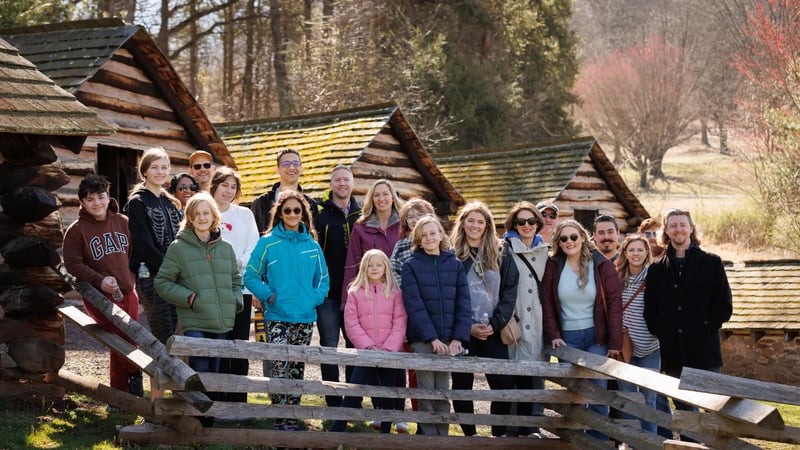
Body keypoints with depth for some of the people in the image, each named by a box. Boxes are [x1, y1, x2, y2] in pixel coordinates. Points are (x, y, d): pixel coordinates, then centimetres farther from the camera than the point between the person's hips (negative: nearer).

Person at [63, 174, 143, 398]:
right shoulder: (76, 230, -6)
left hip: (127, 292, 5)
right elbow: (73, 263, -7)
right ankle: (134, 375, 5)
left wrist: (130, 278, 4)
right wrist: (99, 280, -18)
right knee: (124, 337, -21)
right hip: (99, 295, -5)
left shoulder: (123, 222, 6)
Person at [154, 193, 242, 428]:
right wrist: (189, 298, -11)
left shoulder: (225, 248, 11)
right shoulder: (179, 247, -3)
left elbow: (235, 278, 24)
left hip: (221, 323, 5)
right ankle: (196, 423, -7)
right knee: (199, 372, -16)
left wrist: (236, 300, 6)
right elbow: (162, 282, -2)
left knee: (214, 373, 10)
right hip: (194, 322, -5)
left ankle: (209, 422, 20)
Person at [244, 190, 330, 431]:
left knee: (297, 369, 10)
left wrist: (315, 297, -1)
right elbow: (250, 276, -1)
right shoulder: (268, 243, -2)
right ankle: (280, 419, -8)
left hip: (305, 318, 4)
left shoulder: (312, 246, 9)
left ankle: (293, 418, 18)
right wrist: (268, 295, -11)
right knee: (278, 366, -16)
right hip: (277, 318, -4)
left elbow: (323, 278, 15)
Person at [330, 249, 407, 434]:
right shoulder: (355, 292, 5)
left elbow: (400, 323, -2)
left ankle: (385, 432, 15)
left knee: (389, 396, 5)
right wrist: (368, 346, -12)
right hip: (365, 353, -1)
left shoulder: (395, 292, 5)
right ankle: (336, 431, -1)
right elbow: (351, 323, -2)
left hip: (391, 353, 1)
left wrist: (388, 348, -13)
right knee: (353, 393, -6)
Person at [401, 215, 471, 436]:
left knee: (443, 392, 4)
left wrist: (459, 338, -8)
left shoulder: (455, 265, 8)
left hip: (449, 340, 2)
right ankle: (428, 437, 5)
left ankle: (442, 436, 11)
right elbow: (414, 305, -8)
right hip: (422, 340, -2)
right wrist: (432, 338, -16)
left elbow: (463, 304, 3)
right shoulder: (411, 266, 1)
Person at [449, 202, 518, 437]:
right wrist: (467, 326, -11)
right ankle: (470, 434, 17)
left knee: (504, 383, -2)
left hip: (493, 331, 2)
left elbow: (510, 292, 3)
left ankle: (500, 434, 12)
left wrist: (495, 323, -9)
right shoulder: (452, 255, 1)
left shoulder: (500, 255, 8)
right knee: (462, 385, 5)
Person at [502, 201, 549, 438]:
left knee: (537, 374, 5)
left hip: (538, 321, 4)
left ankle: (533, 426, 13)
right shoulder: (506, 249, 1)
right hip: (515, 321, -4)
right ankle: (511, 428, 2)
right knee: (513, 375, -5)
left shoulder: (545, 251, 15)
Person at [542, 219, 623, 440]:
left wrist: (615, 342, -9)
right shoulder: (553, 266, 1)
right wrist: (553, 335, -8)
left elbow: (614, 303, -5)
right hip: (567, 338, 1)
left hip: (596, 337, -1)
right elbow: (547, 303, 2)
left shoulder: (602, 265, -3)